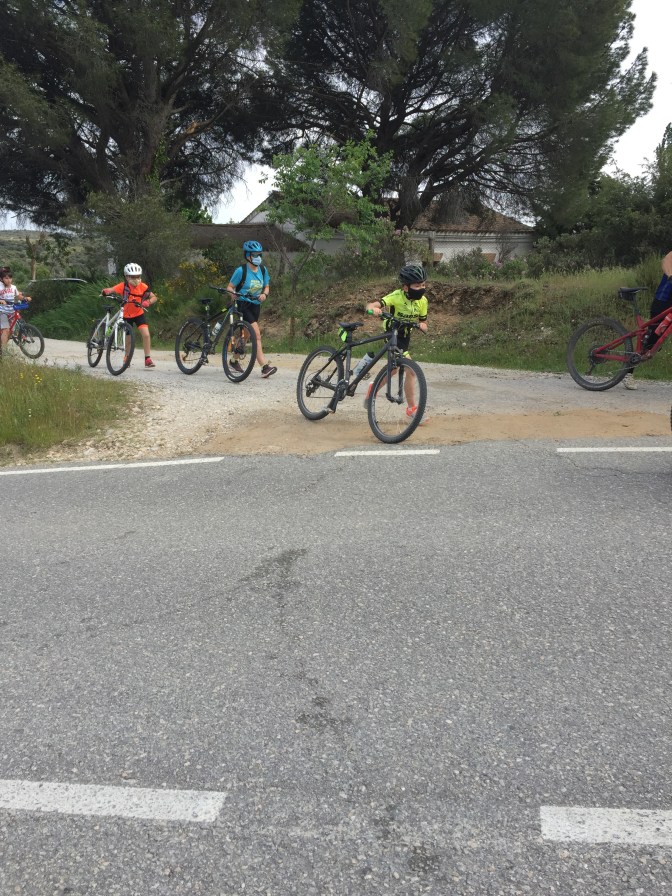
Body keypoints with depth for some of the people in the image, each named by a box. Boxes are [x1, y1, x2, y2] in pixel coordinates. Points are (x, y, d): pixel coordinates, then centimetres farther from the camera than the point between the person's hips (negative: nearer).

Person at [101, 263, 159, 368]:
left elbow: (154, 297, -16)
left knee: (146, 335, -18)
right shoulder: (123, 286, -19)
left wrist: (147, 302, -35)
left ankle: (148, 359, -10)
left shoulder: (142, 286, -16)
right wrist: (106, 292, -50)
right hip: (126, 315, 0)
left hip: (139, 314, 0)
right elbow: (110, 290, -27)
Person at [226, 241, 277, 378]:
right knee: (256, 333, -18)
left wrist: (264, 294, -8)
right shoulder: (241, 271, -13)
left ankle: (235, 360, 35)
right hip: (243, 305, -6)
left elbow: (266, 286, 13)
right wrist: (233, 292, -29)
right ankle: (265, 367, -24)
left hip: (255, 305, 6)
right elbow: (230, 287, -7)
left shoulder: (263, 270, 3)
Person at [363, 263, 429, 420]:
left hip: (405, 336, 6)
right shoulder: (396, 297, -25)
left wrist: (419, 325, -25)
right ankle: (411, 408, -1)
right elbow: (370, 305, -34)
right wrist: (375, 309, -58)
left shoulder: (422, 301, -8)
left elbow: (424, 326, 0)